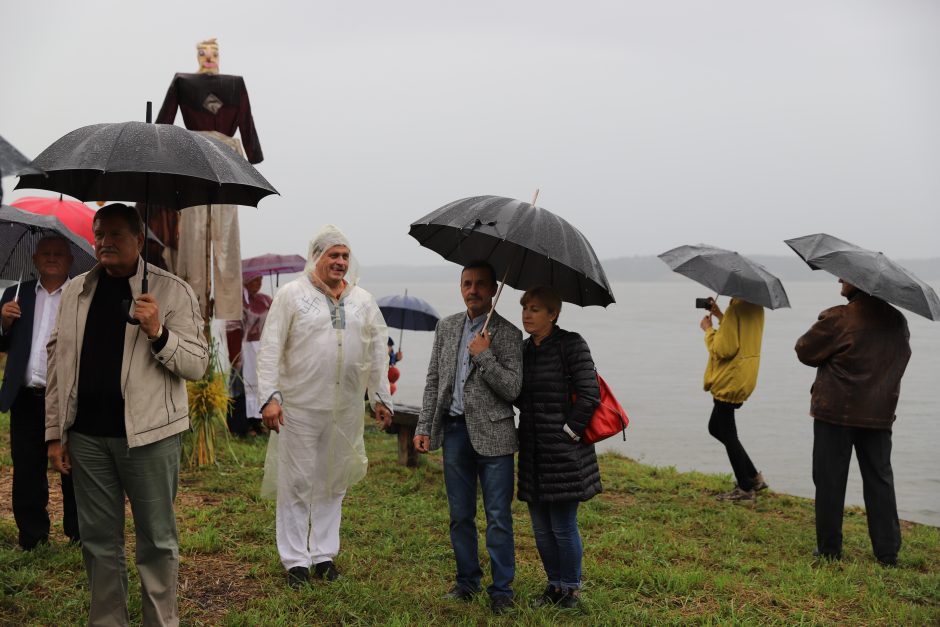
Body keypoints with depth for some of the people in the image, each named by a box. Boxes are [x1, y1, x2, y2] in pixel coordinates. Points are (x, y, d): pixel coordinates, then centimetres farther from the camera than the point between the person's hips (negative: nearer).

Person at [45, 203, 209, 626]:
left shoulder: (172, 291, -3)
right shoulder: (74, 292, 10)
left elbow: (197, 365, -5)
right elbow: (58, 362, 11)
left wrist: (158, 334, -22)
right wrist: (54, 432, 8)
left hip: (148, 433, -4)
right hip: (86, 435, 4)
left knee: (157, 539, 6)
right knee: (98, 540, 12)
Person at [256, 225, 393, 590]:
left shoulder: (363, 300, 10)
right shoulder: (292, 294, -1)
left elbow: (378, 351, 15)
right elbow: (270, 348, -5)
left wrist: (381, 398, 14)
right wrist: (270, 396, -13)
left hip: (346, 409, 4)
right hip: (300, 406, -4)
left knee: (333, 482, 12)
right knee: (297, 482, 3)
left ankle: (324, 554, 25)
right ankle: (295, 560, 15)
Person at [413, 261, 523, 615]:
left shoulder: (508, 334, -5)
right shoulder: (446, 327, 10)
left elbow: (512, 389, -11)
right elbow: (433, 381, 12)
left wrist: (484, 356, -18)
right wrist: (424, 427, 7)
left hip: (492, 433, -4)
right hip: (454, 430, 4)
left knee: (498, 517, 0)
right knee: (460, 515, 13)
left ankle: (501, 590, 11)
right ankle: (467, 582, 26)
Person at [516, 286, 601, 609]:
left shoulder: (571, 344, -10)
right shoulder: (525, 348, 11)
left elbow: (589, 396, -14)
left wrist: (568, 432, -13)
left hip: (564, 453, -7)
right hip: (533, 454, 7)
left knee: (563, 527, 2)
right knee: (541, 528, 14)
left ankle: (571, 589, 20)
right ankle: (554, 585, 30)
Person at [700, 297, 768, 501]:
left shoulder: (736, 308, -20)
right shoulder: (756, 307, 9)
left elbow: (723, 349, -21)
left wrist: (708, 329, -7)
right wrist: (720, 316, 13)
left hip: (730, 380, -10)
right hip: (744, 377, 10)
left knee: (727, 433, 2)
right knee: (716, 428, 19)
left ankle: (745, 488, 9)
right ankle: (753, 477, 21)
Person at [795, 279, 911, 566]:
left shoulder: (838, 319, -16)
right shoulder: (897, 320, 4)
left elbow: (805, 351, -7)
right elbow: (901, 357, 17)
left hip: (836, 412, -5)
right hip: (879, 414, 5)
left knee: (830, 480, 6)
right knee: (879, 481, 13)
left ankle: (829, 548, 11)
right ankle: (888, 551, 15)